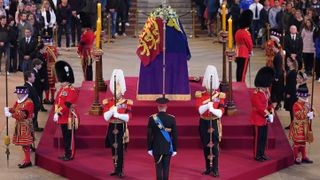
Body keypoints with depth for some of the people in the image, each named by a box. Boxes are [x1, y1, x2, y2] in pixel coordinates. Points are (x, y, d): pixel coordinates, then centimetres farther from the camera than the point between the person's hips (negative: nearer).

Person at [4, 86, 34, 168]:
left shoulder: (28, 103, -17)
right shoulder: (18, 101, 13)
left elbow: (22, 115, -23)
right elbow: (14, 109, 9)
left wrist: (11, 115, -25)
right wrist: (8, 109, -13)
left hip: (25, 126, -9)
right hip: (20, 125, 9)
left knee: (25, 144, -6)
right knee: (23, 143, 13)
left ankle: (27, 161, 0)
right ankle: (26, 160, 22)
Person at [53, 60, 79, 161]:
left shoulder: (72, 91, -15)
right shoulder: (62, 89, 13)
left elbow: (67, 104, -21)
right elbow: (57, 102, 12)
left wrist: (58, 113, -21)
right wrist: (56, 113, 1)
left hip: (69, 117, -9)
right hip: (63, 117, 9)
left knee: (69, 137, -1)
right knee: (65, 137, 14)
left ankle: (70, 155, 6)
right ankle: (66, 154, 22)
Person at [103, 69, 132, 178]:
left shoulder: (127, 103, -3)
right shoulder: (108, 102, 3)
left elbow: (127, 117, -12)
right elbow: (106, 117, -5)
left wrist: (117, 114, -23)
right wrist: (112, 110, -21)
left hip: (121, 128, -3)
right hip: (112, 128, 3)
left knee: (120, 149, -7)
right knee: (113, 149, 9)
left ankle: (120, 170, -3)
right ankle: (116, 169, 18)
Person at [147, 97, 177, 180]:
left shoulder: (152, 118, -7)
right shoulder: (171, 118, -7)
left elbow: (149, 135, -3)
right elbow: (175, 135, -4)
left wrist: (149, 148, 6)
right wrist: (174, 149, 5)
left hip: (156, 148, 0)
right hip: (168, 148, 0)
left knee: (158, 167, 7)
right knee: (166, 168, 6)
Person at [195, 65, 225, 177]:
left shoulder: (220, 96, -4)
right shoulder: (200, 95, -1)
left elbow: (220, 113, -11)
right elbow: (200, 110, -15)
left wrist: (212, 109, -29)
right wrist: (207, 105, -33)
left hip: (215, 123, -2)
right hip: (204, 123, 2)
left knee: (214, 146, -4)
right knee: (206, 146, 8)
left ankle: (215, 169, 3)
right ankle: (208, 168, 20)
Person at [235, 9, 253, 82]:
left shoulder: (238, 32, 7)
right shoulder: (246, 33, -18)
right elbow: (250, 44, -10)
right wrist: (250, 51, 10)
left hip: (238, 54, 8)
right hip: (244, 55, -8)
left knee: (239, 70, 13)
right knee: (243, 71, -3)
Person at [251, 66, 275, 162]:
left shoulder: (266, 92, 8)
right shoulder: (256, 94, -21)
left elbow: (269, 103, 15)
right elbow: (259, 107, -24)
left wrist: (272, 112, 0)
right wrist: (268, 115, -21)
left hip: (265, 119, 9)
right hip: (258, 119, -9)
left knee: (264, 137, 14)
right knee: (258, 137, 0)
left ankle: (262, 154, 24)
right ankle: (257, 155, 9)